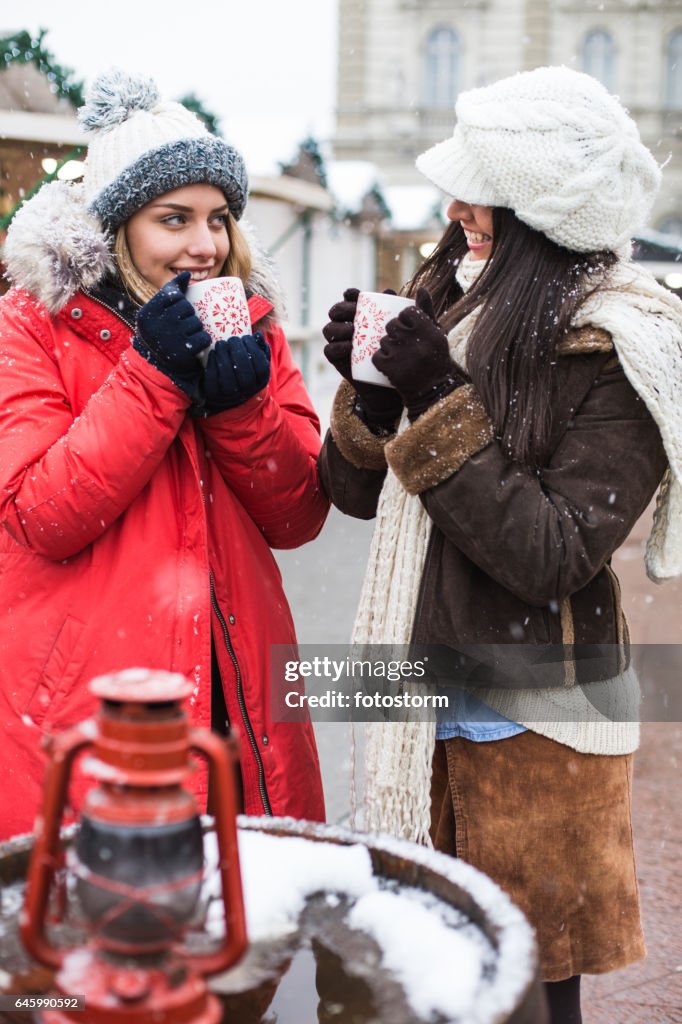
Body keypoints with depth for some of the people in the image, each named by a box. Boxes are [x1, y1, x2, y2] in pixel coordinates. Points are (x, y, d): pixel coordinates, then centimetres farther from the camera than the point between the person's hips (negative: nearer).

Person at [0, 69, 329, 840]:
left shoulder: (253, 323, 7)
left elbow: (298, 520, 0)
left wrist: (240, 399, -16)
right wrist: (153, 372, -19)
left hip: (237, 693, 4)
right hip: (83, 703, -4)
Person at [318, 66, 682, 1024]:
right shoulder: (450, 300, 4)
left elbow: (554, 554, -20)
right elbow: (360, 492, 7)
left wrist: (441, 406, -24)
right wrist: (368, 392, -12)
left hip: (531, 718, -6)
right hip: (425, 695, 6)